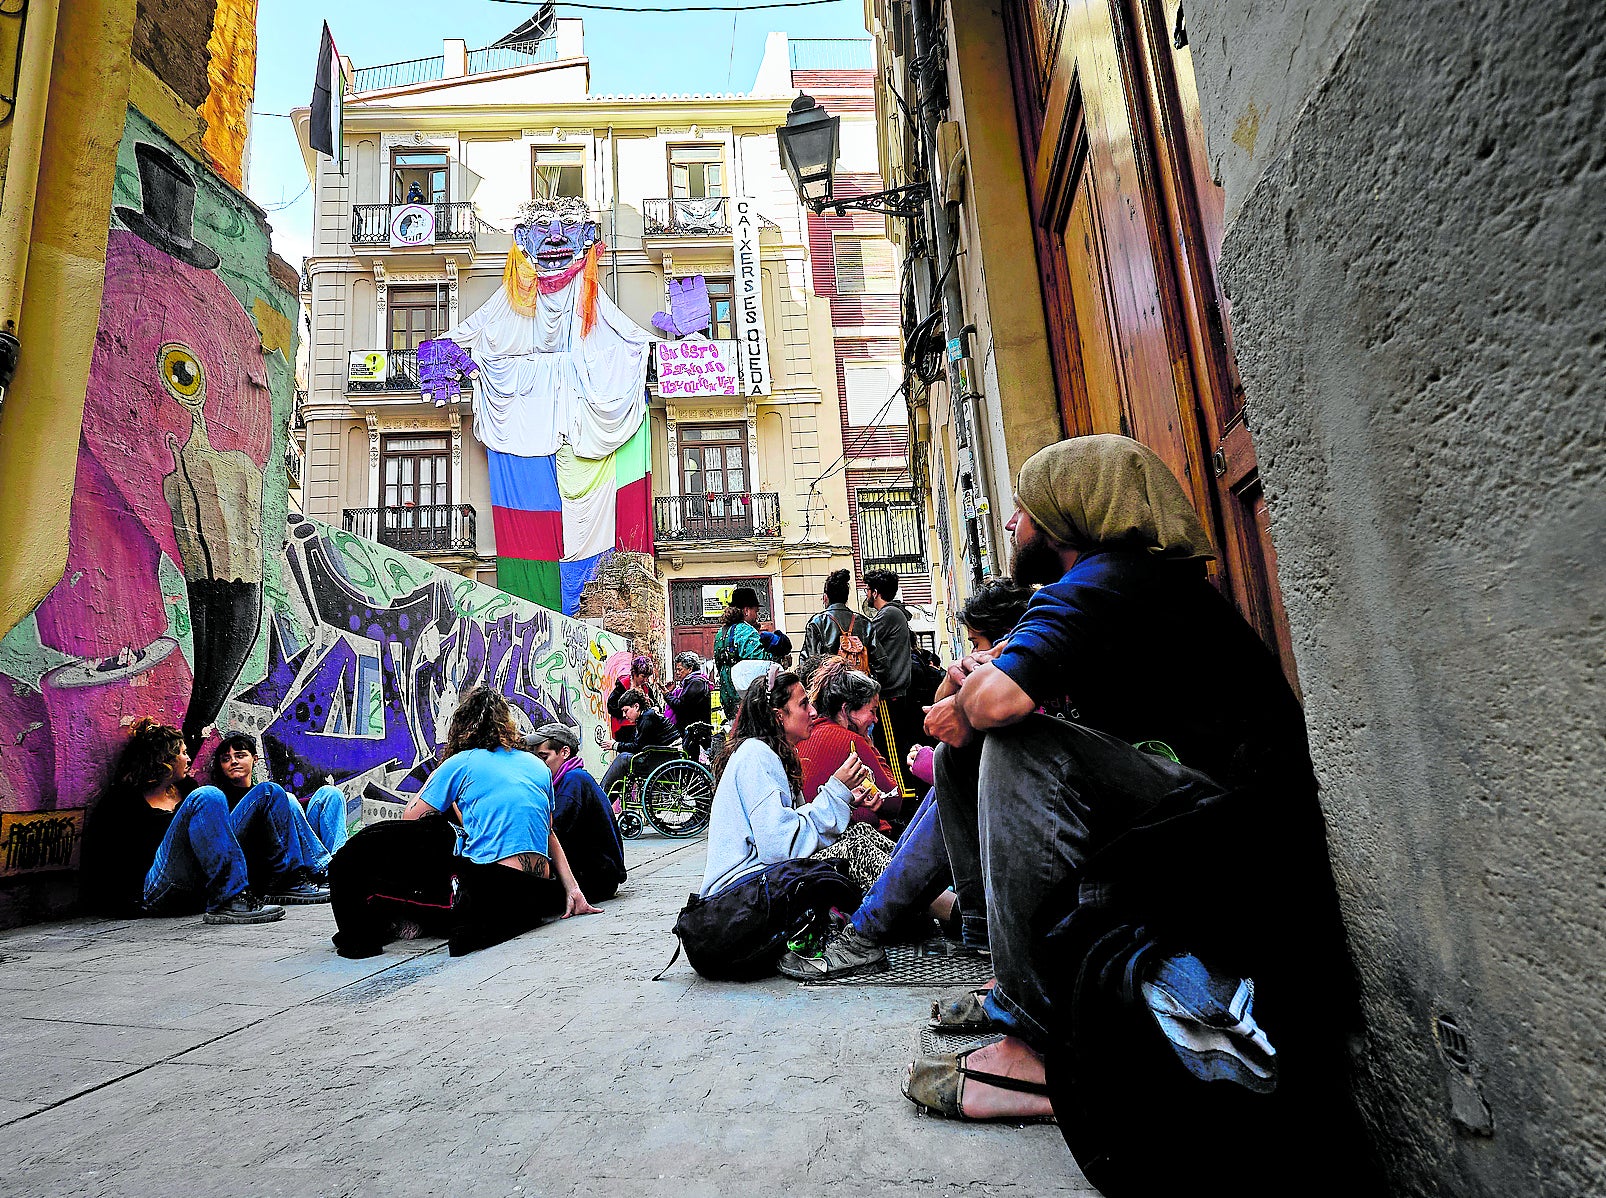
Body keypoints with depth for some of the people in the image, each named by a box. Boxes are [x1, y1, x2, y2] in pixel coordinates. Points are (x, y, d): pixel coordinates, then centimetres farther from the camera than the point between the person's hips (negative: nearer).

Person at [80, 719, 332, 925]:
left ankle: (291, 881, -10)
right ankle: (229, 901, -38)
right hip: (156, 892, -6)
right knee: (207, 796, -29)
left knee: (269, 792, -2)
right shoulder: (124, 801, 4)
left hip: (203, 885, 6)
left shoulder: (184, 789, 23)